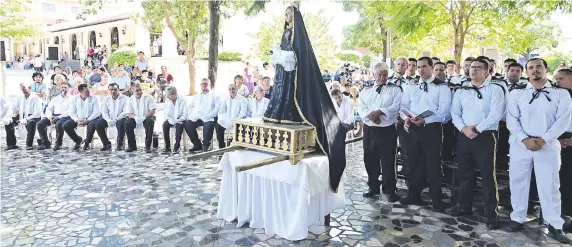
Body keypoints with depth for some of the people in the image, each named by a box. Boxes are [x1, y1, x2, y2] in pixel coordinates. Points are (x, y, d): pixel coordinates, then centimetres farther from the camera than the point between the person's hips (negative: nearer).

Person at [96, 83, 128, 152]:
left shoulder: (124, 98, -3)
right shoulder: (106, 99, 11)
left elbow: (125, 112, -11)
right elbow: (104, 112, 5)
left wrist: (116, 120, -23)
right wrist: (108, 120, -16)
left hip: (120, 118, -4)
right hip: (109, 118, 4)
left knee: (121, 124, -37)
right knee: (98, 125, -21)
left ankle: (120, 144, -14)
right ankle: (107, 144, -3)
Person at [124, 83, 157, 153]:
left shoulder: (148, 97, -5)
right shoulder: (131, 99, 3)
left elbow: (153, 111, -11)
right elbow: (129, 113, 0)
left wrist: (144, 117, -26)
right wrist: (135, 117, -23)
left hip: (147, 117, -3)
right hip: (136, 118, 3)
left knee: (150, 122, -35)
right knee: (127, 123, -25)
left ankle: (147, 146, -27)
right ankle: (132, 146, -11)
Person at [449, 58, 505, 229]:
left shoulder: (495, 89, -2)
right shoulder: (461, 91, 11)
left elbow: (496, 114, -13)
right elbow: (455, 113, 7)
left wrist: (477, 129, -15)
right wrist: (464, 128, -10)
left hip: (486, 136, -4)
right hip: (464, 136, 5)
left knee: (488, 175, -1)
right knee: (464, 173, 14)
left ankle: (491, 213, 11)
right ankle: (465, 206, 29)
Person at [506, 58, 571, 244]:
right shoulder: (516, 93, 5)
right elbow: (512, 119, -1)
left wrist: (543, 139, -14)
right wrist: (525, 139, -14)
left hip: (548, 145, -1)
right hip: (520, 144, 1)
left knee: (549, 185, 3)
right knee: (518, 182, 8)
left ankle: (555, 225, 15)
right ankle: (518, 218, 21)